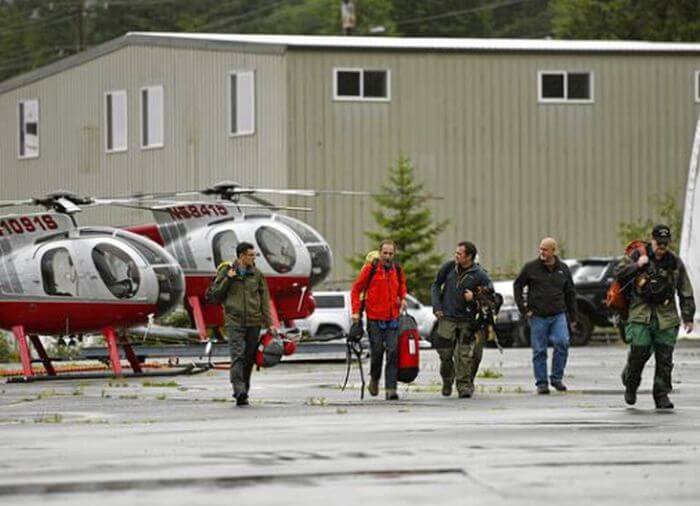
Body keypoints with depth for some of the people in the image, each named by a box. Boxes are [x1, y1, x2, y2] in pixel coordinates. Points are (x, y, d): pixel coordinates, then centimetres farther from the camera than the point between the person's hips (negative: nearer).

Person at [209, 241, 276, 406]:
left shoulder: (257, 275, 9)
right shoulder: (226, 272, 3)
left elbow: (264, 300, 10)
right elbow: (216, 294, 3)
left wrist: (269, 323, 5)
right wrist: (228, 279, -10)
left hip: (253, 322, 3)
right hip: (234, 322, -3)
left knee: (249, 359, 6)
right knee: (238, 357, -17)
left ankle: (244, 392, 16)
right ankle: (239, 392, -27)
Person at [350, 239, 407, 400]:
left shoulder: (397, 269, 7)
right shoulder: (370, 268, -4)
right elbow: (356, 289, 1)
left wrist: (402, 298, 11)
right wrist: (356, 311, -6)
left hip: (392, 319, 3)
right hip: (375, 319, -3)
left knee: (393, 352, -7)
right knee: (377, 351, 1)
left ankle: (391, 388, -8)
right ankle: (374, 379, 28)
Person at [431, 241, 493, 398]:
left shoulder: (479, 275, -6)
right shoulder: (448, 267, 1)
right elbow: (436, 285, 14)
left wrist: (474, 298, -16)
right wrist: (436, 306, 4)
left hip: (467, 320, -2)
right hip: (447, 318, 2)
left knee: (465, 355, -4)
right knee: (445, 354, 4)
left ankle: (464, 385, 3)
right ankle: (447, 382, 26)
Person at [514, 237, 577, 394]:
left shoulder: (563, 269, 8)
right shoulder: (531, 268, 1)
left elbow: (570, 293, 17)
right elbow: (517, 286, 10)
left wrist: (573, 316, 15)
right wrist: (523, 307, 1)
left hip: (558, 315, 1)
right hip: (537, 316, -1)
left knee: (562, 343, -17)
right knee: (539, 351, 0)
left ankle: (557, 378, -4)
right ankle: (541, 383, 10)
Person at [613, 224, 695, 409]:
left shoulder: (675, 263, 9)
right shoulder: (637, 256, 4)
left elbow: (685, 292, 13)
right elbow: (618, 273, 0)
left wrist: (688, 317, 8)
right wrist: (637, 266, -12)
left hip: (666, 317, 2)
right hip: (641, 315, -2)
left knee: (665, 358, -1)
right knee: (639, 352, -9)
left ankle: (662, 394, 9)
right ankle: (630, 385, 18)